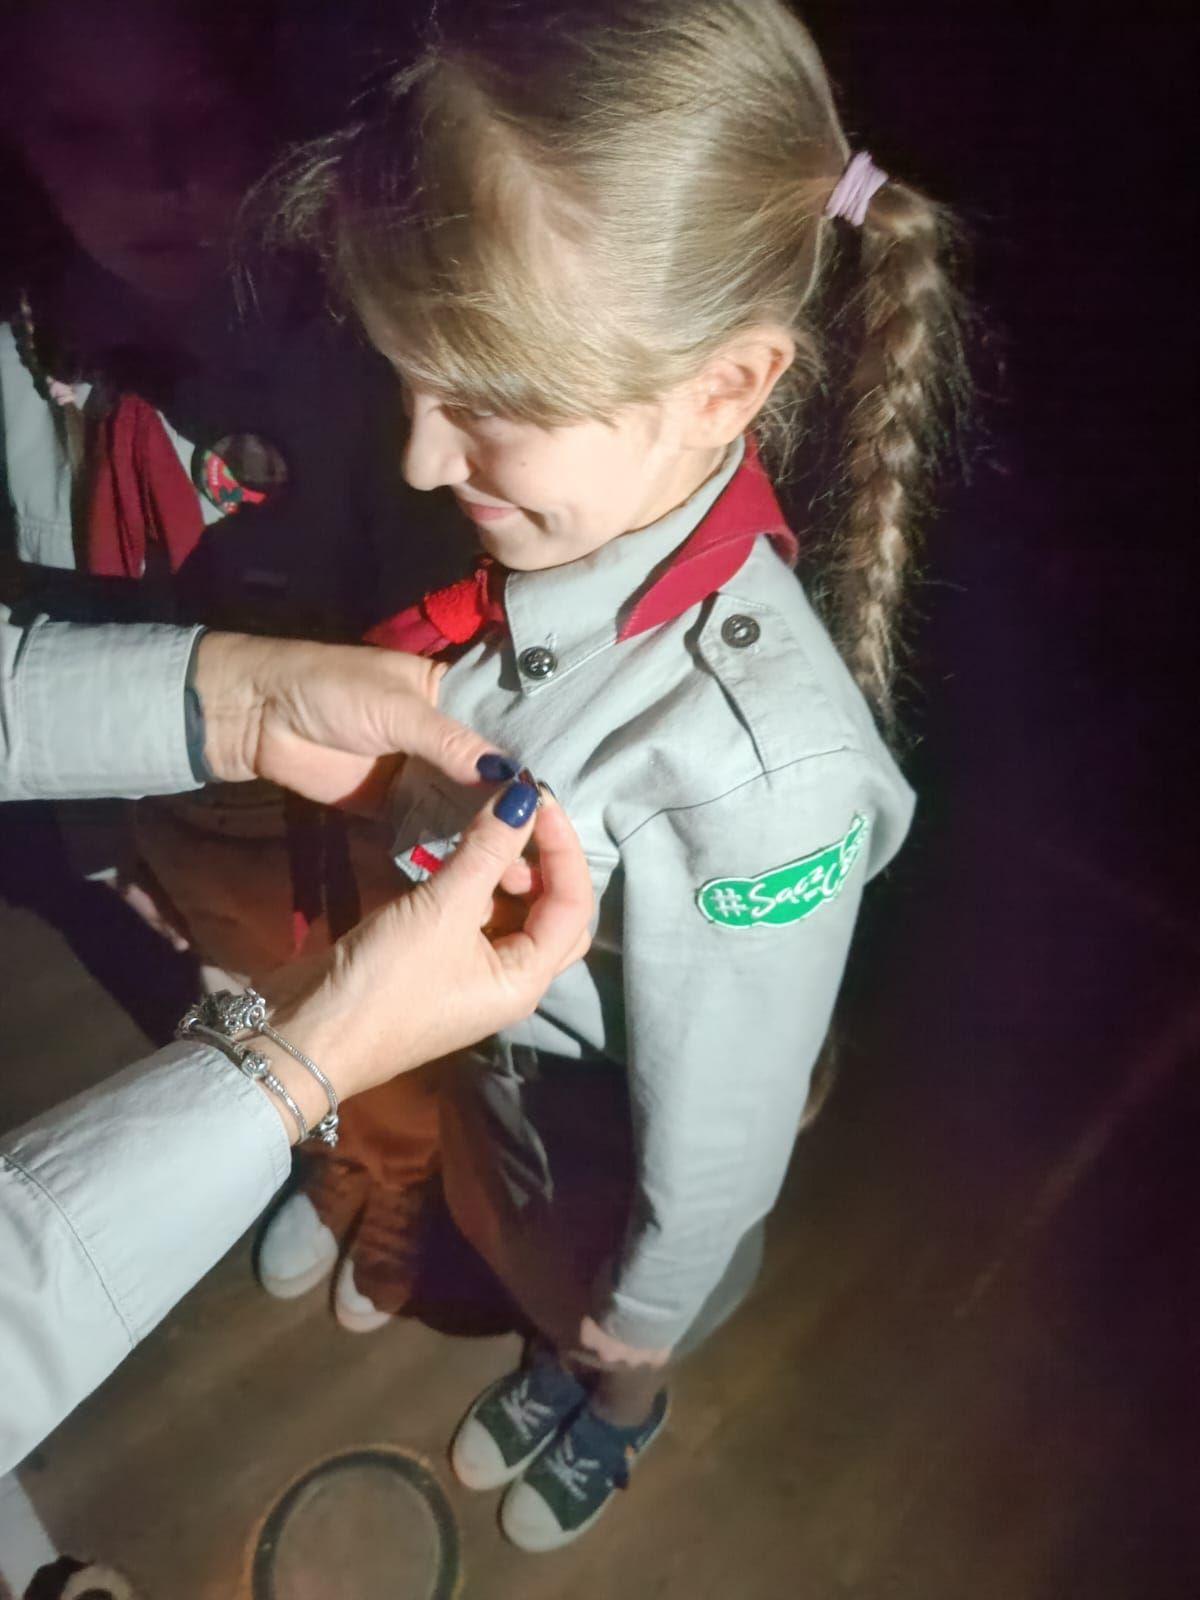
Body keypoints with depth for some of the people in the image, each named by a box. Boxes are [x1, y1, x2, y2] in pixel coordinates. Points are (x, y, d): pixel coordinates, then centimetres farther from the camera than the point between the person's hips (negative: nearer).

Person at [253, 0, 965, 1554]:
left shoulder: (757, 754, -41)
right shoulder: (533, 529, -23)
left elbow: (724, 1104, -25)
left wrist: (646, 1299, -7)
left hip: (617, 1147, -4)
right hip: (478, 1055, 5)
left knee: (612, 1319, 31)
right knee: (521, 1260, 36)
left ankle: (618, 1412, 68)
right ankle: (552, 1360, 71)